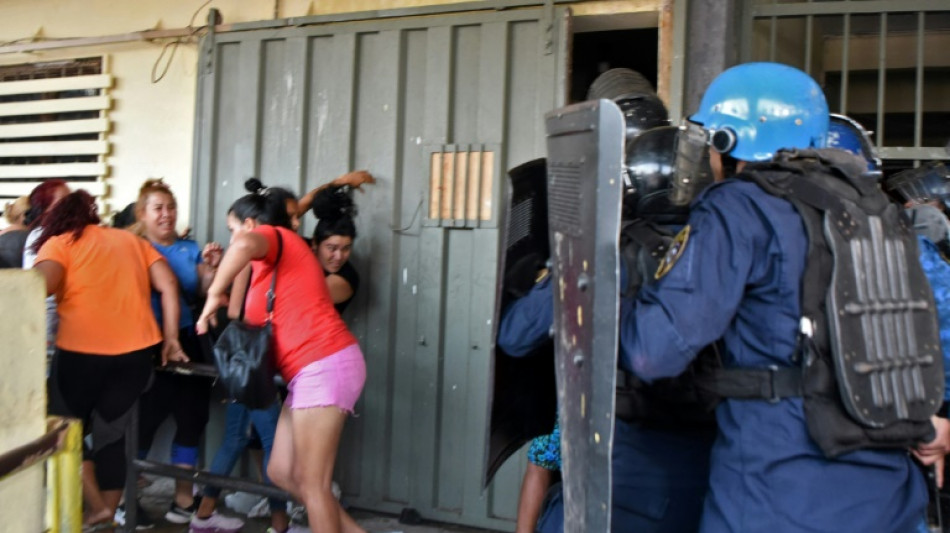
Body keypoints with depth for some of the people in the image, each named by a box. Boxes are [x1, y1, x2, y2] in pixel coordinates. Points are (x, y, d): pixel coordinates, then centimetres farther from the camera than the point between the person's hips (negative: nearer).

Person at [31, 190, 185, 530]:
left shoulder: (59, 243, 7)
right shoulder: (132, 240, 19)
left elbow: (39, 286, -13)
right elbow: (168, 285, 9)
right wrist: (170, 338, 11)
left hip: (82, 351, -4)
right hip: (137, 351, 4)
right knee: (111, 434, 15)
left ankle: (96, 508, 11)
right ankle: (108, 515, 18)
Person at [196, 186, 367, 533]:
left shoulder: (275, 236, 0)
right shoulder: (274, 262, 28)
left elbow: (244, 245, -26)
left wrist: (214, 295, -17)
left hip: (325, 367, -10)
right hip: (313, 372, 10)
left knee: (312, 484, -7)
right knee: (281, 472, 12)